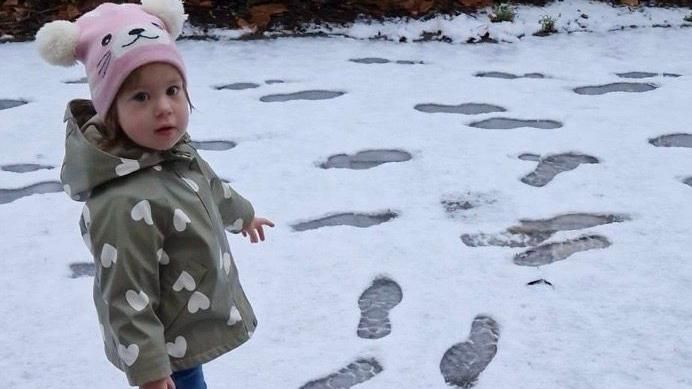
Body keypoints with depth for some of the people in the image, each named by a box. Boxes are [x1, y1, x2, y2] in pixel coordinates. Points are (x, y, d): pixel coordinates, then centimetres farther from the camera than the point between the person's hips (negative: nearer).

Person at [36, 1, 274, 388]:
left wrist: (242, 213, 36)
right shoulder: (124, 203, -36)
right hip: (169, 346, -9)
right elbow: (126, 299, -30)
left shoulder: (171, 151, -5)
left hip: (194, 323, 9)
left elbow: (210, 187, 18)